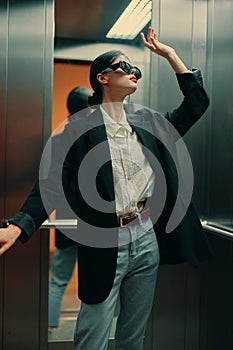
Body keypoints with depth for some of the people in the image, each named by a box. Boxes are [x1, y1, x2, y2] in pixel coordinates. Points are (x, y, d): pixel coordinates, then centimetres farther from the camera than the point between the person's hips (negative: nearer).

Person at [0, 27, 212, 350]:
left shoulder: (149, 121, 11)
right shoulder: (81, 129, -4)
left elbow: (197, 102, 14)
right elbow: (54, 183, -10)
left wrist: (169, 54, 10)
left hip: (148, 238, 5)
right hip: (105, 245, -4)